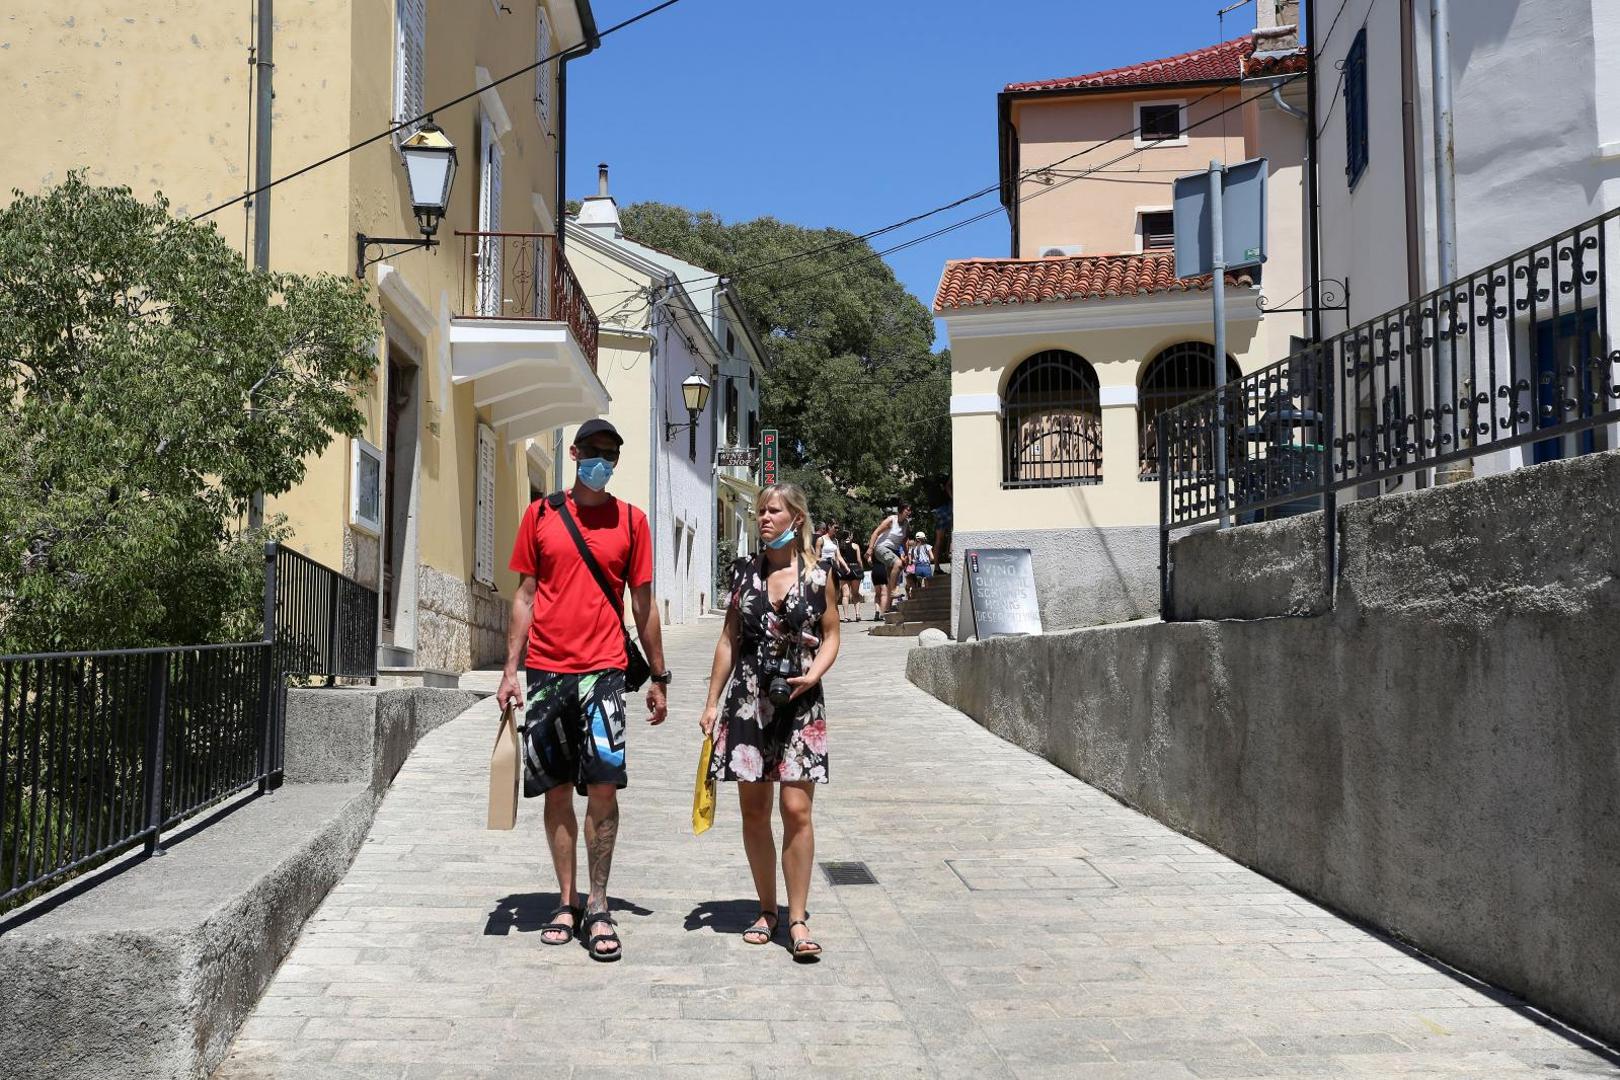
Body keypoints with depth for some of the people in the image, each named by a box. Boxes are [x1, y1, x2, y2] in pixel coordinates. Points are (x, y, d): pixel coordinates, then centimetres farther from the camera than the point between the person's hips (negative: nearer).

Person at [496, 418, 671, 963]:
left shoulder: (631, 520, 7)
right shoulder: (540, 515, 9)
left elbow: (643, 604, 9)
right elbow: (525, 596, 10)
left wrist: (658, 677, 8)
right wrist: (510, 670, 4)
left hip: (602, 670, -1)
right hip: (546, 670, 1)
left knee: (603, 785, -9)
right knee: (557, 790, 6)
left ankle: (598, 905, 1)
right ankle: (566, 902, 17)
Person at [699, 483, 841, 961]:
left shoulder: (818, 576, 0)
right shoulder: (746, 571, 7)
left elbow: (831, 636, 5)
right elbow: (729, 639, 11)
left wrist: (813, 675, -14)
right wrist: (712, 701, 8)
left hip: (799, 703, -3)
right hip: (747, 701, 3)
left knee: (796, 810, -8)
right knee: (753, 810, 7)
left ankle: (797, 917, 1)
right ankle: (767, 910, 21)